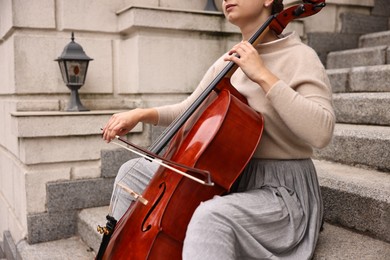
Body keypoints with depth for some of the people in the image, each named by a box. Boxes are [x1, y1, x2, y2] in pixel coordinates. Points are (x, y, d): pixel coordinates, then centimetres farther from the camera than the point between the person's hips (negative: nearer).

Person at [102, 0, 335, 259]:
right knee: (133, 171, 9)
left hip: (282, 190, -7)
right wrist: (142, 114, 3)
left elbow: (321, 132, -25)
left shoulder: (300, 56, -10)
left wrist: (264, 75, -25)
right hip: (228, 179, 7)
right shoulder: (227, 63, 9)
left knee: (210, 216, -40)